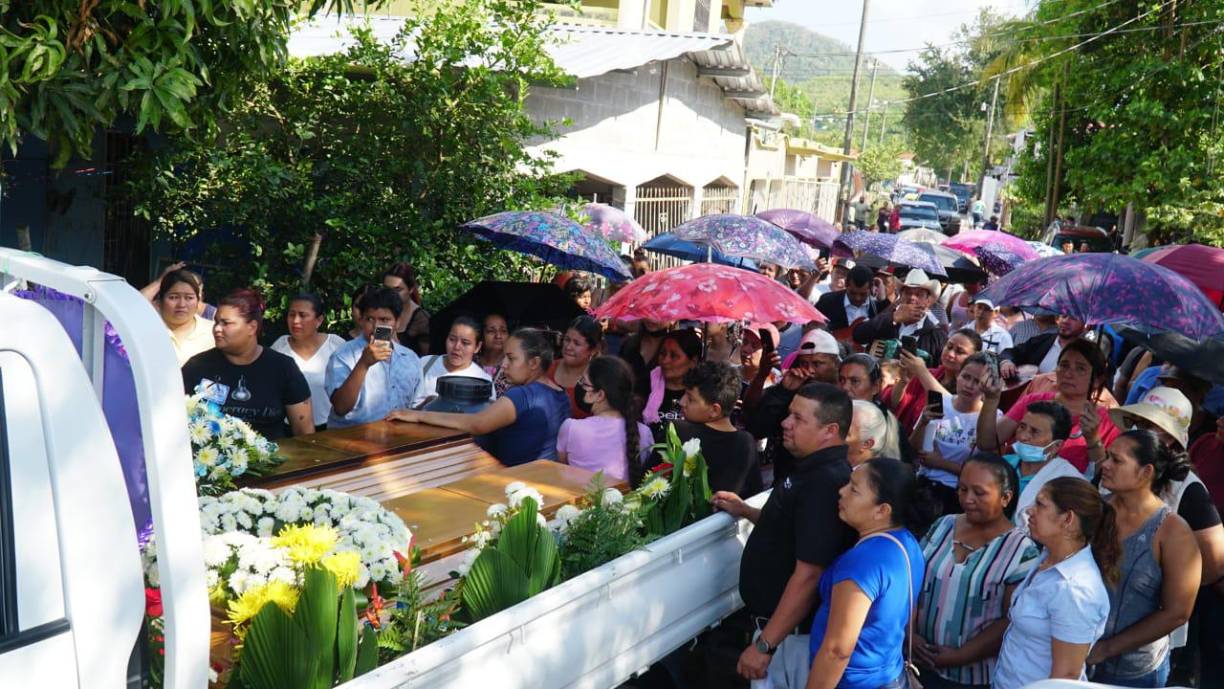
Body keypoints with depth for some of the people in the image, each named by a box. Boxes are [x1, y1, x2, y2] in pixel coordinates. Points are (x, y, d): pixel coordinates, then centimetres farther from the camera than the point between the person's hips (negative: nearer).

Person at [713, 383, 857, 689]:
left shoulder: (826, 483, -25)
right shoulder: (815, 469, 7)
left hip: (791, 633, -9)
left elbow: (808, 575, -28)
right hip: (777, 623, 9)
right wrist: (744, 511, 14)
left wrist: (764, 644, -25)